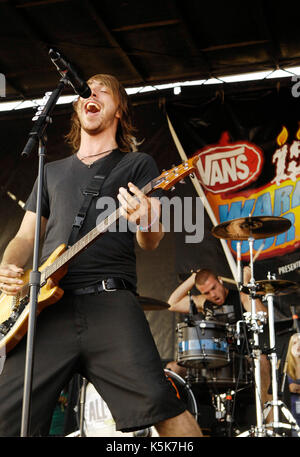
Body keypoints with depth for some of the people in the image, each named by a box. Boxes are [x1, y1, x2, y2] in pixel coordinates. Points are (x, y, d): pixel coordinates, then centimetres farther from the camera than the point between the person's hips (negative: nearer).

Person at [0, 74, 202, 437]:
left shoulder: (137, 164, 15)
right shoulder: (52, 171, 27)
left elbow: (151, 243, 4)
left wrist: (144, 220, -21)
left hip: (109, 300, -3)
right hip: (47, 303, 4)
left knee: (155, 401, -21)